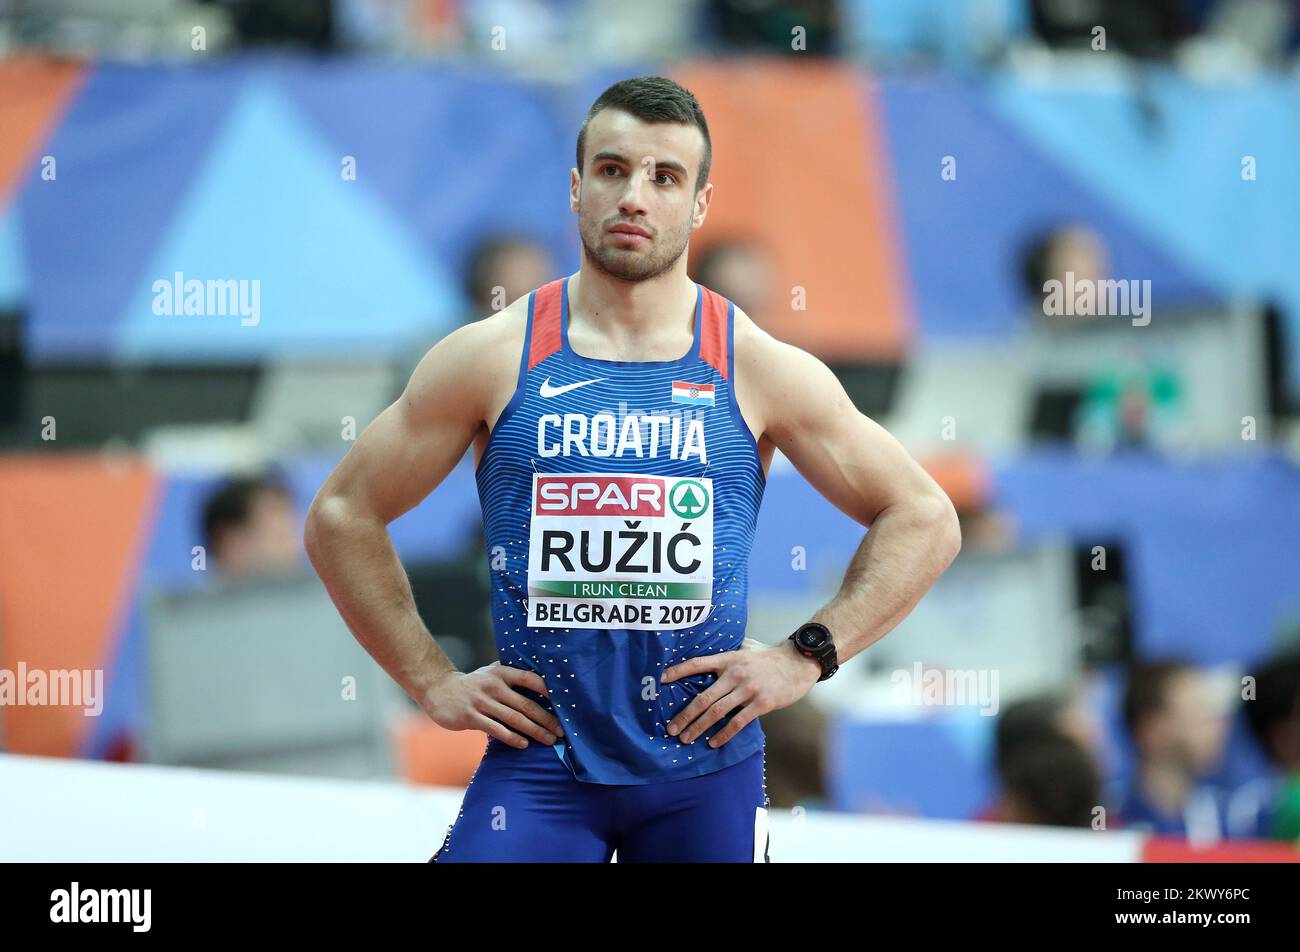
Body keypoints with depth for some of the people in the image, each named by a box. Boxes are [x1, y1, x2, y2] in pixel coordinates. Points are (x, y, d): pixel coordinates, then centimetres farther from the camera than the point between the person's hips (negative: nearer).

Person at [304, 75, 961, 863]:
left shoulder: (761, 369, 1)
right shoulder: (490, 359, 0)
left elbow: (924, 521, 7)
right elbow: (342, 516, 7)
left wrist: (807, 657, -2)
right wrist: (433, 681, 1)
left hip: (707, 767, 1)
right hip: (538, 760, -1)